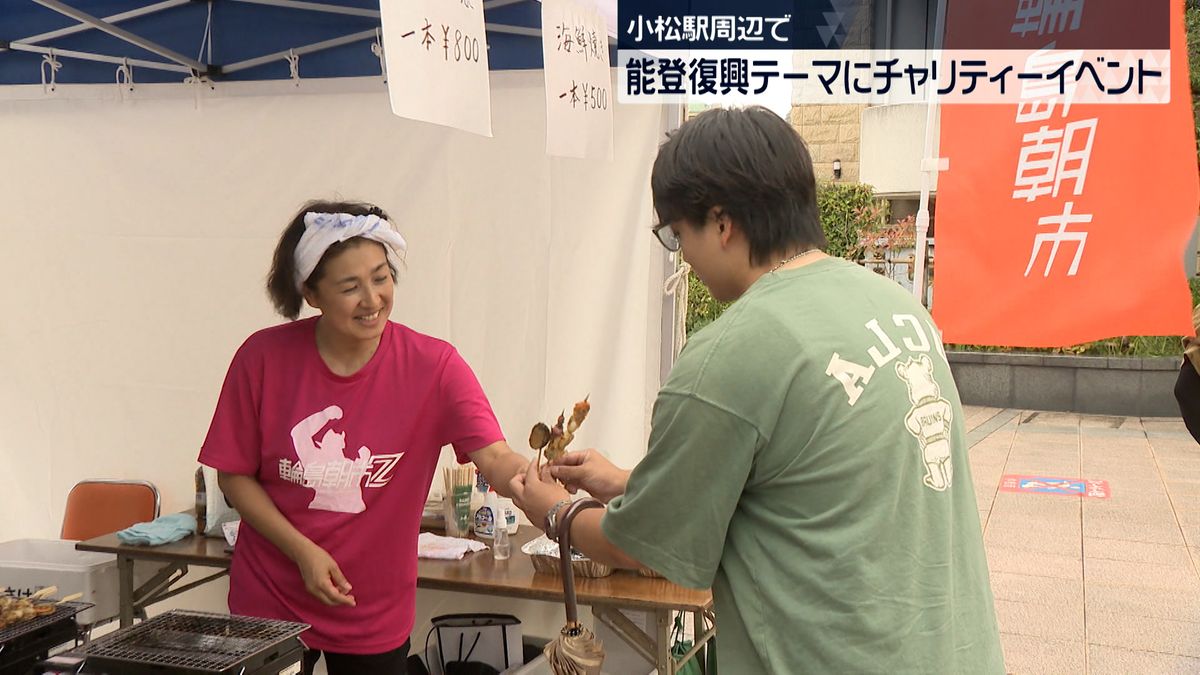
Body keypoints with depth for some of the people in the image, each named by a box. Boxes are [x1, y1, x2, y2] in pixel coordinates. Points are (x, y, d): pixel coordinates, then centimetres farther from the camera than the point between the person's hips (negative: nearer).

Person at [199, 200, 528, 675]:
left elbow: (496, 460, -26)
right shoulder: (264, 357, -12)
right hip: (268, 601, 0)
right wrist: (302, 551, -15)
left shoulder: (432, 366, -15)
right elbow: (234, 476, -4)